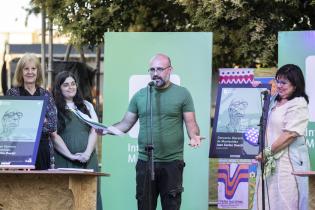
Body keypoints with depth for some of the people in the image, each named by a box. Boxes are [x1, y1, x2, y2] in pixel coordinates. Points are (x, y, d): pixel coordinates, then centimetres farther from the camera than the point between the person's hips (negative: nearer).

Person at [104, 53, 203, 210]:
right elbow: (126, 124, 12)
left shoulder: (182, 94, 2)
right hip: (145, 162, 3)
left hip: (172, 163, -3)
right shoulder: (140, 96, 10)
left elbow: (191, 124, 1)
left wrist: (194, 136, -21)